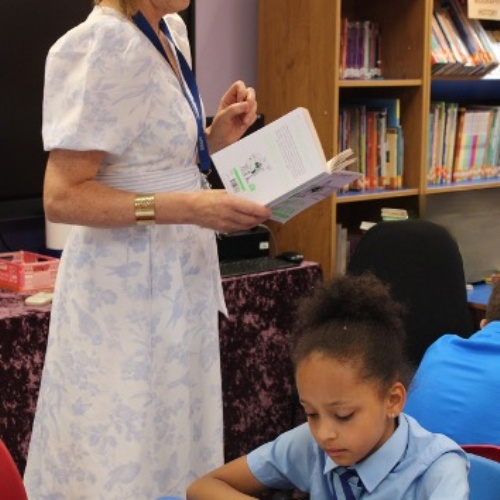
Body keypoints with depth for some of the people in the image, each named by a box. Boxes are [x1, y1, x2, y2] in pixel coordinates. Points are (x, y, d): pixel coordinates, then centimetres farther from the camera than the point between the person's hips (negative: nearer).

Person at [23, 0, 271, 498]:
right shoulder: (103, 45, -19)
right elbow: (62, 197, -21)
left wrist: (217, 136, 0)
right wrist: (190, 208, -27)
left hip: (175, 279, 9)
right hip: (125, 290, -9)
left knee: (172, 452, 17)